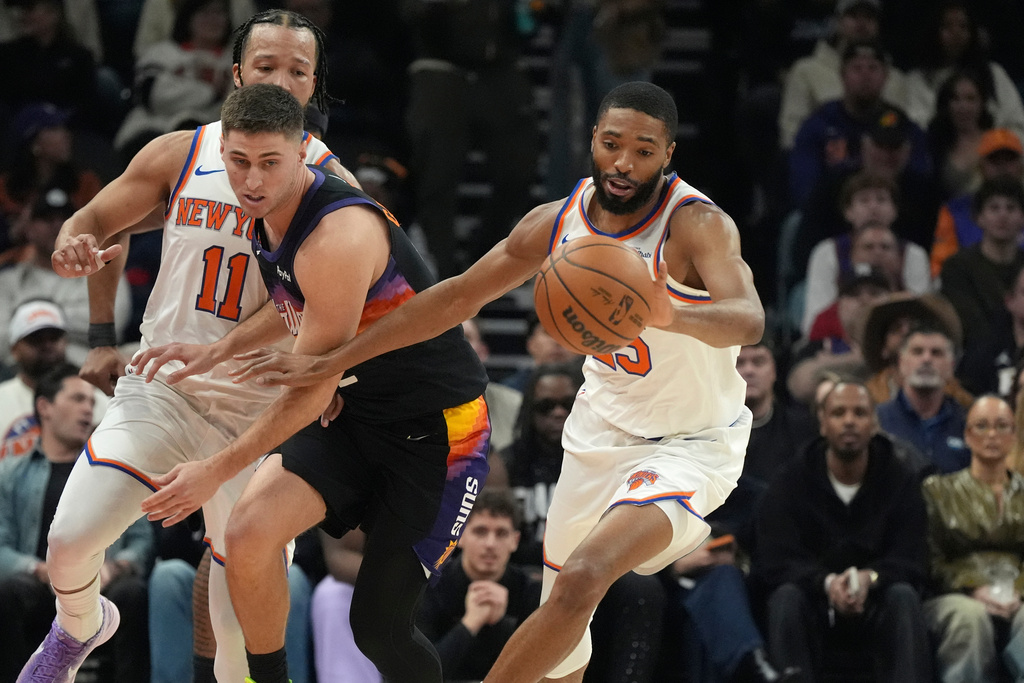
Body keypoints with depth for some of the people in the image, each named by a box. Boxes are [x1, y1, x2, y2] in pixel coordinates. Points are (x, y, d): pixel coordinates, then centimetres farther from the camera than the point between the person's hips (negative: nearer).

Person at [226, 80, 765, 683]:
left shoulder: (699, 225, -24)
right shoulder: (557, 223, -6)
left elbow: (750, 320, -42)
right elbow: (458, 298, 3)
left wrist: (671, 316, -65)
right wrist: (330, 363, 2)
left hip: (690, 446, -7)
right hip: (600, 429, 7)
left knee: (583, 577, -28)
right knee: (562, 608, 14)